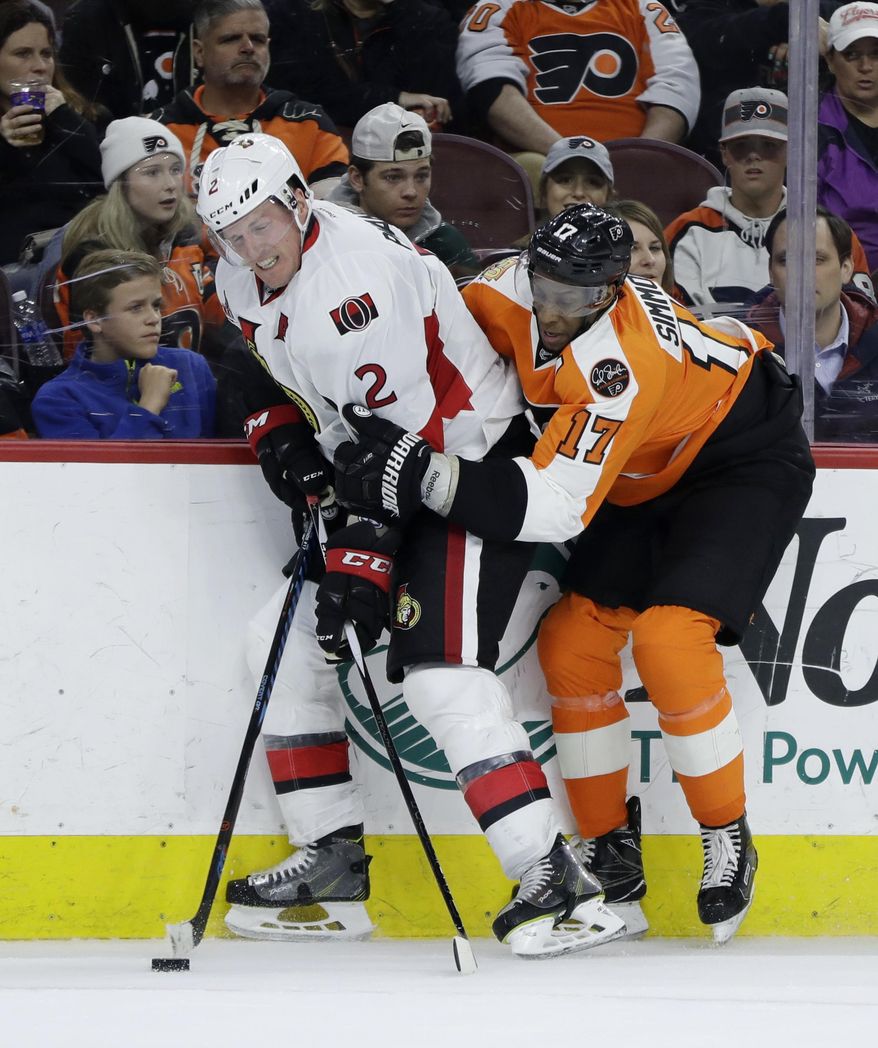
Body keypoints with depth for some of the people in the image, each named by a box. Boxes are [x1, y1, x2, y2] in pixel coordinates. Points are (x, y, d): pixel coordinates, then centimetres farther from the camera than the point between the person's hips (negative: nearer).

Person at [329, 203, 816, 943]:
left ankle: (728, 842, -8)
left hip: (745, 458, -8)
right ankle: (610, 849, 10)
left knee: (669, 638, -25)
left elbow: (556, 508, -42)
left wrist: (420, 473, -49)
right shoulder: (516, 287, -17)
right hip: (650, 473, 8)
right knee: (572, 640, -2)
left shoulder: (621, 367, -38)